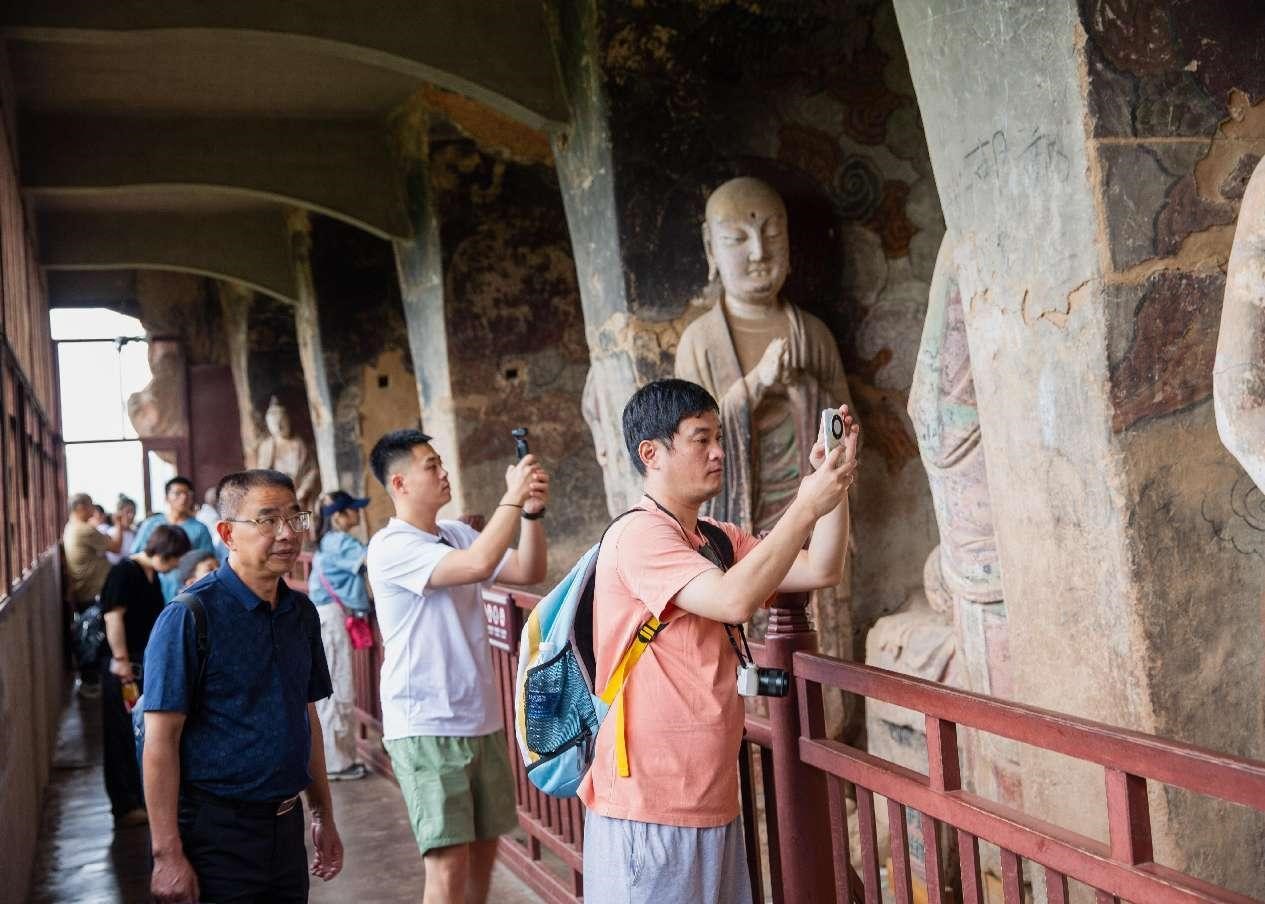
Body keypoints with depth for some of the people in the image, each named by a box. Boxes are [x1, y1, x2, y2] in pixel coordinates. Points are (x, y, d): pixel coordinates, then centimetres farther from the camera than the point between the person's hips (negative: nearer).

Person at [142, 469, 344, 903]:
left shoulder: (301, 612, 7)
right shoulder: (189, 616, -14)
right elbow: (160, 740, -16)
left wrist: (323, 817, 16)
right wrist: (167, 855, -18)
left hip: (286, 823, 7)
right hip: (216, 832, -6)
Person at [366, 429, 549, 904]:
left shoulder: (458, 534, 8)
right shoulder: (390, 547, -14)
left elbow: (528, 571, 5)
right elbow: (478, 564, -28)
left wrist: (532, 511, -9)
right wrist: (512, 497, -19)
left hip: (481, 719, 7)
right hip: (425, 727, -7)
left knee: (483, 847, 15)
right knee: (449, 864, -8)